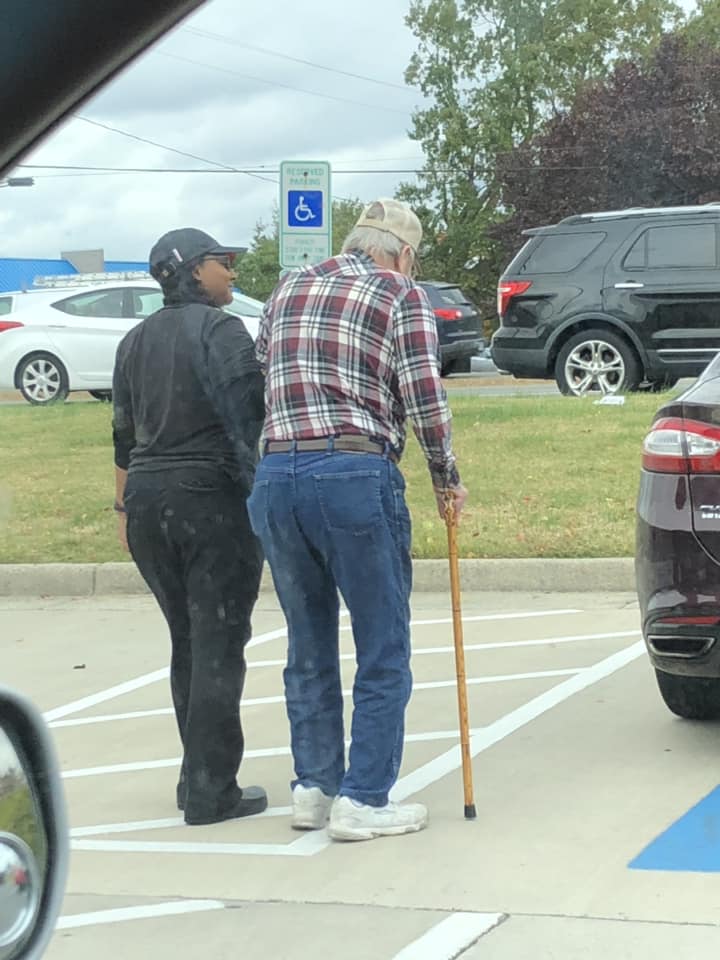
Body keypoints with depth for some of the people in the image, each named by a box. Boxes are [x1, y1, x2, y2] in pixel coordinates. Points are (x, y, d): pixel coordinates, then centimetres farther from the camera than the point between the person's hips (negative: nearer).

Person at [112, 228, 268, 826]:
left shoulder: (135, 342, 14)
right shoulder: (221, 330, -8)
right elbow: (247, 417, -16)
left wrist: (125, 505, 24)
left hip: (148, 499, 7)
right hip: (214, 497, -7)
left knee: (186, 643, 16)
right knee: (218, 646, -2)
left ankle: (200, 778, 20)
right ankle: (211, 792, 0)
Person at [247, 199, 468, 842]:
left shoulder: (289, 289, 20)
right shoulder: (401, 295, 4)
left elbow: (258, 383, 18)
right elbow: (424, 398, -4)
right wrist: (447, 477, 9)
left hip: (275, 476, 6)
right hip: (354, 475, -5)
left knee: (308, 645, 16)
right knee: (383, 649, 4)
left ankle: (313, 788, 21)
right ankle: (362, 800, 4)